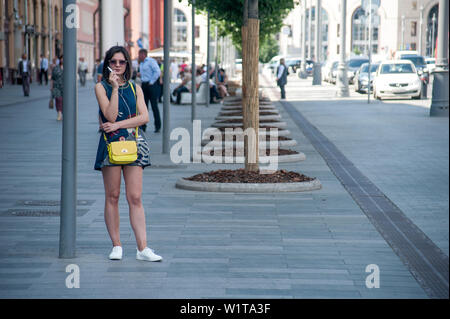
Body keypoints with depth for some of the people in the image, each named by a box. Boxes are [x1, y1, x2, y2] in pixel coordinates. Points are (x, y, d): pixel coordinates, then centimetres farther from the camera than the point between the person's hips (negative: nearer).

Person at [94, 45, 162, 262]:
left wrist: (118, 125, -9)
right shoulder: (101, 87, 4)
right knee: (112, 196, 3)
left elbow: (144, 117, 0)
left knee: (135, 198, -3)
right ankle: (116, 246, 11)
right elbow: (110, 115, -9)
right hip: (111, 143, -2)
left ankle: (142, 248, -6)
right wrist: (115, 88, -12)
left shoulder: (135, 88, 12)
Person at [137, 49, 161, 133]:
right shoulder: (141, 63, 18)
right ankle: (142, 126, 10)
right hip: (144, 85, 8)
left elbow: (157, 72, -17)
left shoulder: (151, 61, -8)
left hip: (151, 85, -8)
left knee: (154, 106, -5)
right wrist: (139, 74, 11)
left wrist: (151, 82, -15)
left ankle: (157, 126, 1)